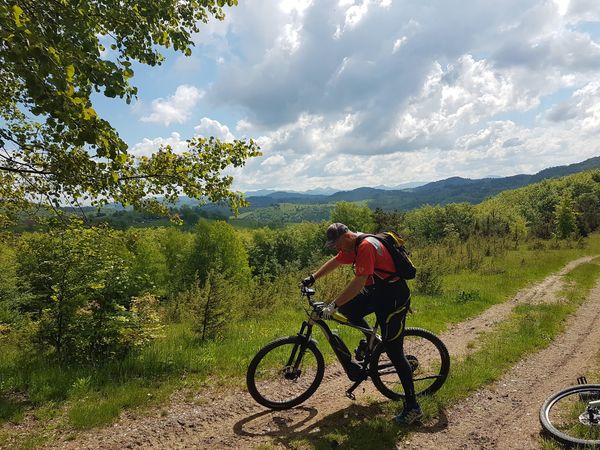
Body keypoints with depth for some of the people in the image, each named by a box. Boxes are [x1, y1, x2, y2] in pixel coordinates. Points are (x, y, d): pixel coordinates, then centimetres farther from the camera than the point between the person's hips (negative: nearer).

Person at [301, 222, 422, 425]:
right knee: (346, 307, 2)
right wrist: (313, 277, 21)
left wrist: (332, 306, -27)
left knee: (394, 352, -5)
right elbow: (335, 262, 21)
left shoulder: (366, 246, -25)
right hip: (377, 291, 9)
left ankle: (413, 407, 7)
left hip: (394, 296, -9)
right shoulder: (353, 245, 5)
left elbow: (358, 282, -30)